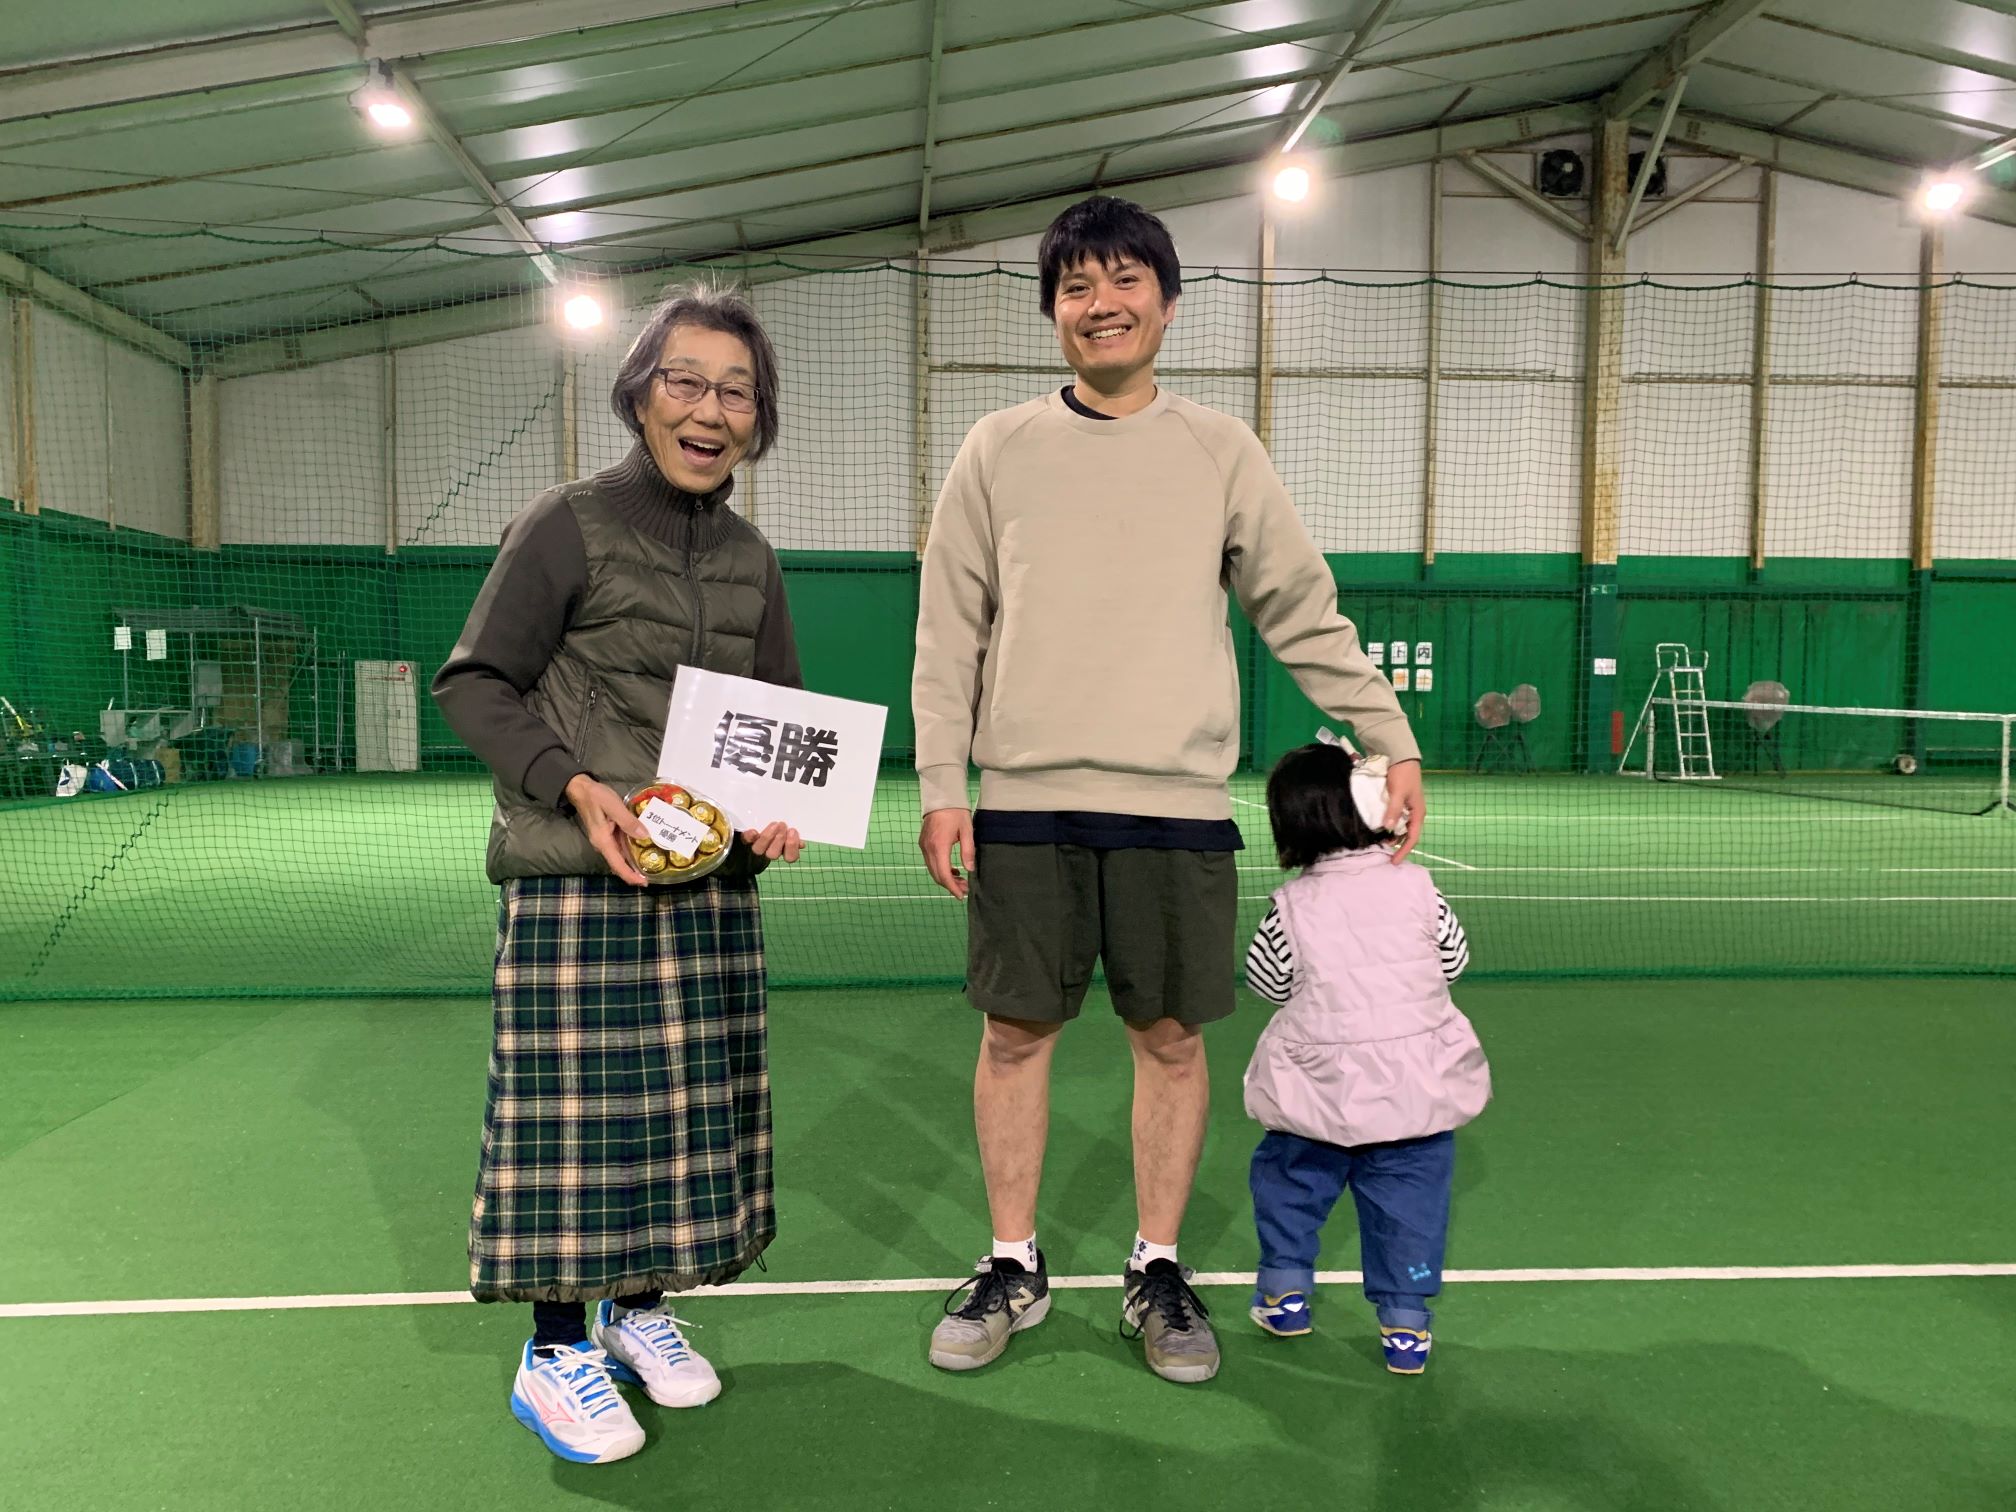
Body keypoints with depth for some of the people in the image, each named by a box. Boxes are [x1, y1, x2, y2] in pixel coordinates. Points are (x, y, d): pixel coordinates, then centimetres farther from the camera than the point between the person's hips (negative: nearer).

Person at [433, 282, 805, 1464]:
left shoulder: (753, 558, 10)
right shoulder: (569, 526, -6)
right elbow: (474, 683, -5)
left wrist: (782, 808, -2)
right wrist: (575, 787, -19)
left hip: (712, 877, 6)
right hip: (577, 876, -5)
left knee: (688, 1100, 11)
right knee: (578, 1103, 0)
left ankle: (641, 1308, 31)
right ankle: (554, 1352, 18)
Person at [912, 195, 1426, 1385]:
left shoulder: (1221, 451, 7)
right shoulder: (999, 452, 7)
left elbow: (1305, 612, 9)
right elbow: (949, 631, 6)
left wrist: (1392, 740, 5)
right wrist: (942, 783, -1)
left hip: (1177, 802, 0)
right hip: (1026, 799, 1)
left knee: (1172, 1037, 6)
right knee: (1017, 1032, 6)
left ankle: (1158, 1269, 24)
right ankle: (1015, 1267, 24)